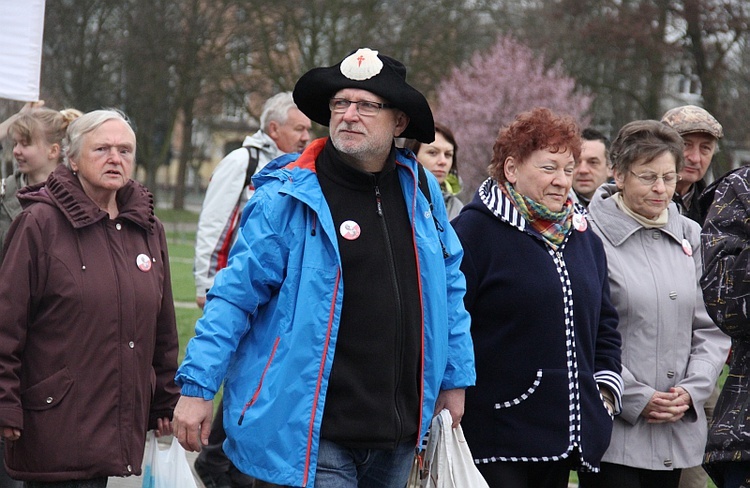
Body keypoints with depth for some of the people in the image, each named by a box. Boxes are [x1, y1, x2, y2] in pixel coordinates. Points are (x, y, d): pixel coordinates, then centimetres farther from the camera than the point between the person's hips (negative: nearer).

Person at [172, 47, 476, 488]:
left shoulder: (421, 191, 8)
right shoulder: (286, 198, -8)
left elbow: (449, 286, 18)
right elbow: (235, 295, -7)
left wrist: (454, 378, 18)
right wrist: (197, 386, -10)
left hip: (398, 434, 6)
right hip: (312, 432, -6)